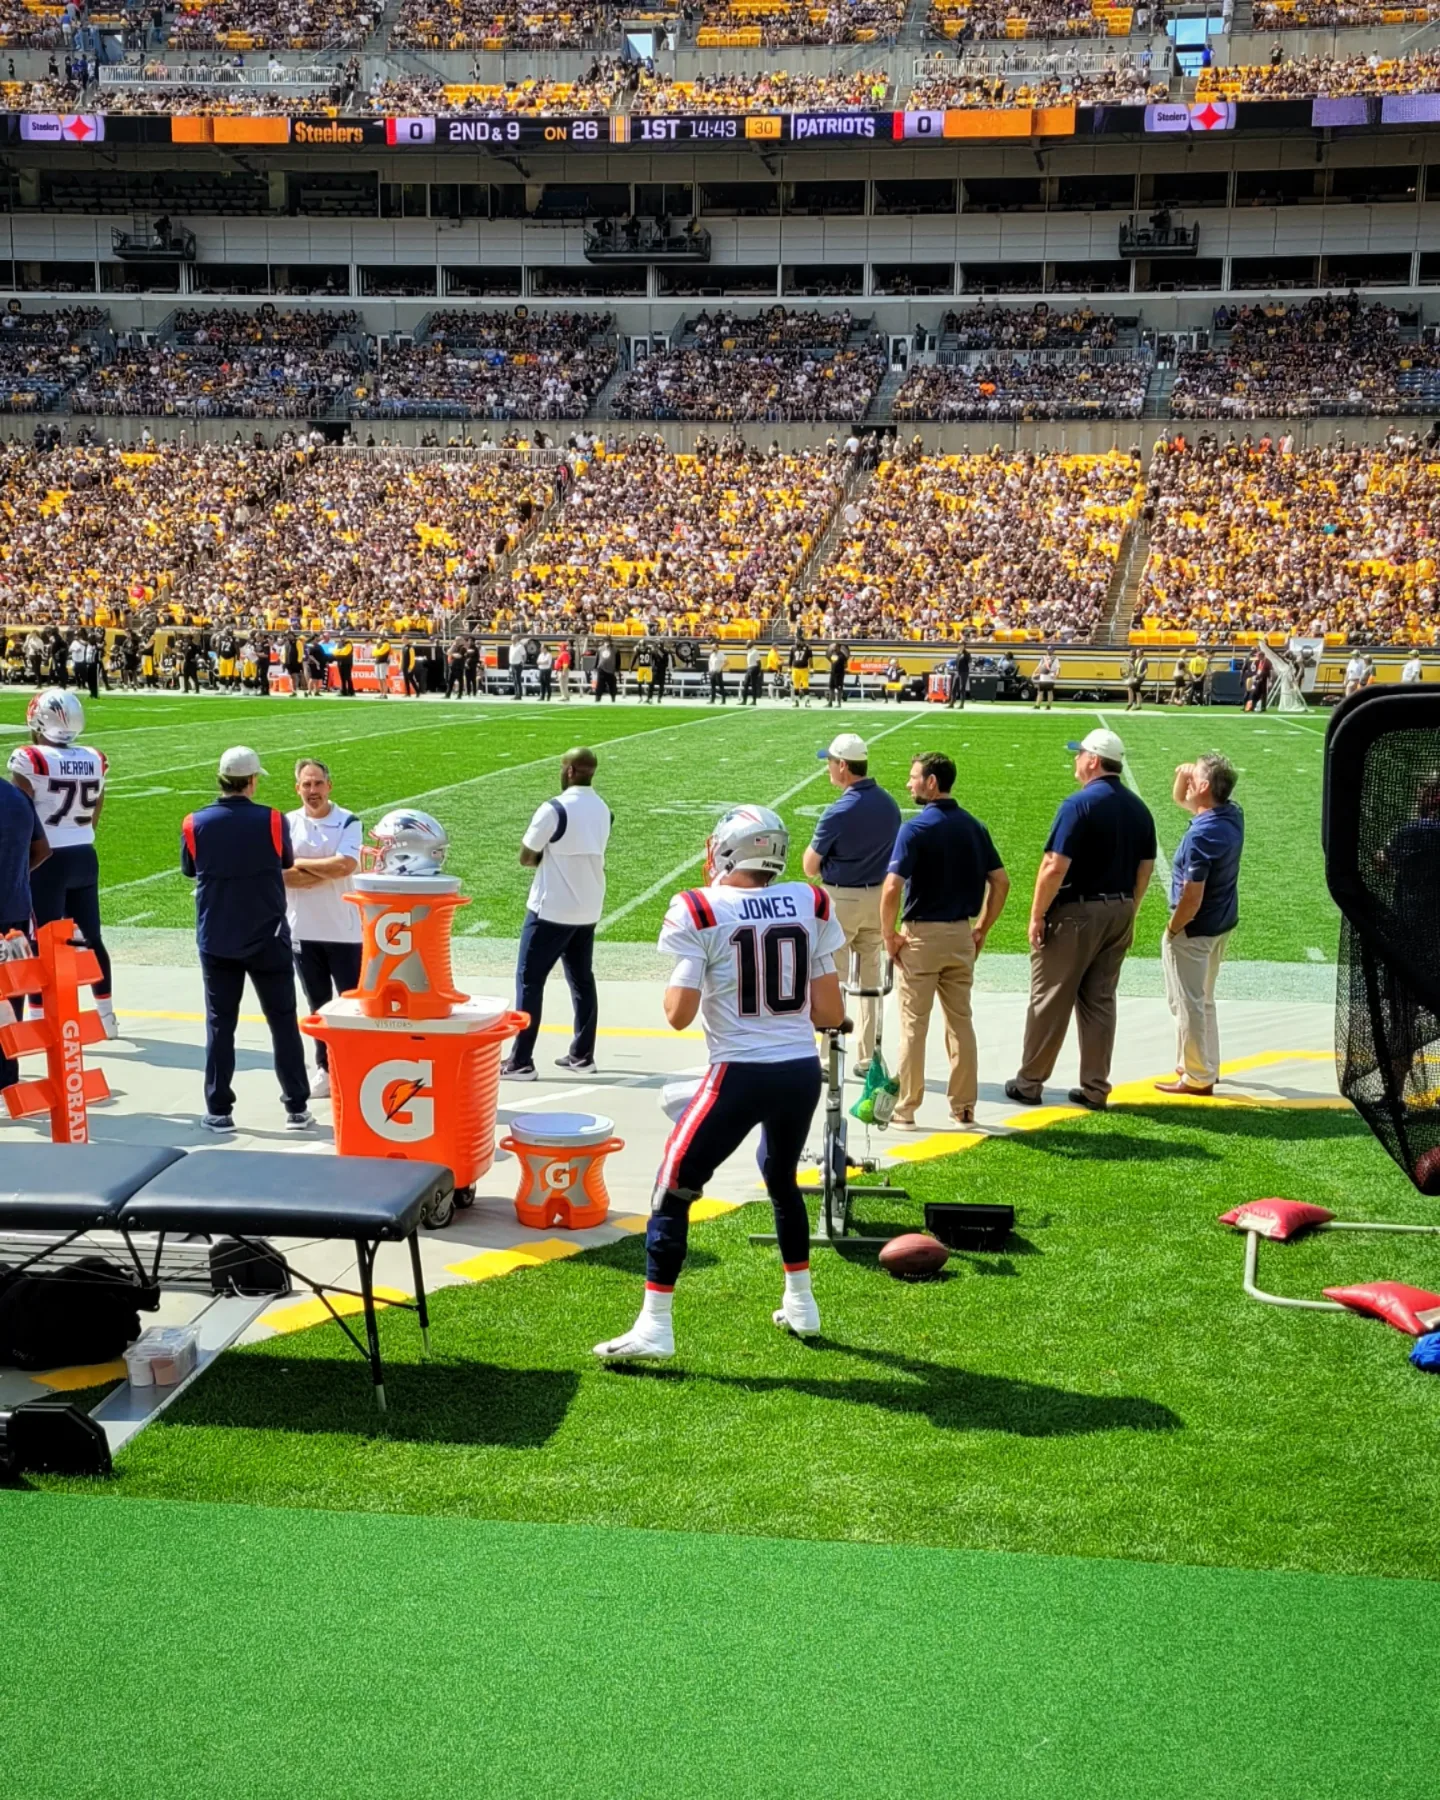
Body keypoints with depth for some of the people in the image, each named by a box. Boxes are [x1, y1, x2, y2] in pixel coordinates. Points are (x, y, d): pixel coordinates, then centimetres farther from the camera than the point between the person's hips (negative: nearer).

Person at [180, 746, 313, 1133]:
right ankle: (297, 1108, 11)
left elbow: (189, 870, 8)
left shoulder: (195, 824, -7)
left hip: (216, 942, 1)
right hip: (267, 939, -1)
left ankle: (219, 1111, 9)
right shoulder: (273, 821, -9)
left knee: (219, 1025, 9)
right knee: (283, 1022, 8)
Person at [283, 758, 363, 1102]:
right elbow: (279, 874, -10)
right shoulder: (286, 824, 1)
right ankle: (326, 1070, 20)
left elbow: (344, 866, -19)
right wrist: (327, 871, -14)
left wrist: (301, 863, -9)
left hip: (344, 931, -3)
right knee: (318, 1005, 12)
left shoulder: (348, 823, -5)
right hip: (302, 931, 3)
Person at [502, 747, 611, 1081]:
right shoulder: (602, 810, 7)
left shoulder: (554, 810, -17)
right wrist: (555, 858, 3)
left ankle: (521, 1062, -1)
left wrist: (545, 857, 6)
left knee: (529, 980, 0)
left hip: (551, 910, -7)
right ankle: (582, 1055, 22)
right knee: (582, 980, 16)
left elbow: (526, 857, -11)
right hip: (589, 910, 7)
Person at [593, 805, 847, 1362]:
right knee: (782, 1180, 28)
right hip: (803, 1072, 5)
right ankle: (800, 1305, 38)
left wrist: (678, 979, 10)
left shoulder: (700, 912, -8)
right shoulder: (811, 905, 4)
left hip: (740, 1075, -5)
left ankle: (654, 1328, 1)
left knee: (674, 1189, 5)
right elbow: (830, 1013, 5)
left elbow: (678, 1015, -9)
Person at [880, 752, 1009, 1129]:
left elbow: (892, 888, -21)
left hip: (920, 935, -5)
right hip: (961, 935, 5)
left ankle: (906, 1109, 7)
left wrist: (889, 935, -9)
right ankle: (964, 1108, 14)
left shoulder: (916, 829, -14)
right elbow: (1001, 882, 7)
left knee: (914, 1026, 2)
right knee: (961, 1022, 11)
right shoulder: (973, 827, 5)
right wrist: (982, 929, 13)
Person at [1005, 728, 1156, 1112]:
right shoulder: (1138, 808, 7)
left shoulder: (1079, 805, -16)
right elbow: (1145, 868, 12)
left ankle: (1029, 1083, 12)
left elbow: (1055, 867, -20)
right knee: (1100, 1001, 12)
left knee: (1049, 1000, 4)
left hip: (1076, 913, -7)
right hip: (1119, 913, 7)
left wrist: (1037, 915, -12)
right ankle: (1095, 1089, 13)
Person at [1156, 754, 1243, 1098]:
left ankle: (1197, 1078, 14)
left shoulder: (1202, 834, -29)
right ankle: (1206, 1065, 35)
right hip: (1222, 924, 9)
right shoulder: (1233, 815, -2)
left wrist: (1172, 929, -13)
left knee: (1188, 1004, 4)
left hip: (1195, 929, -9)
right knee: (1203, 1000, 23)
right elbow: (1179, 799, 16)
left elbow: (1192, 897, -29)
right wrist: (1181, 775, -5)